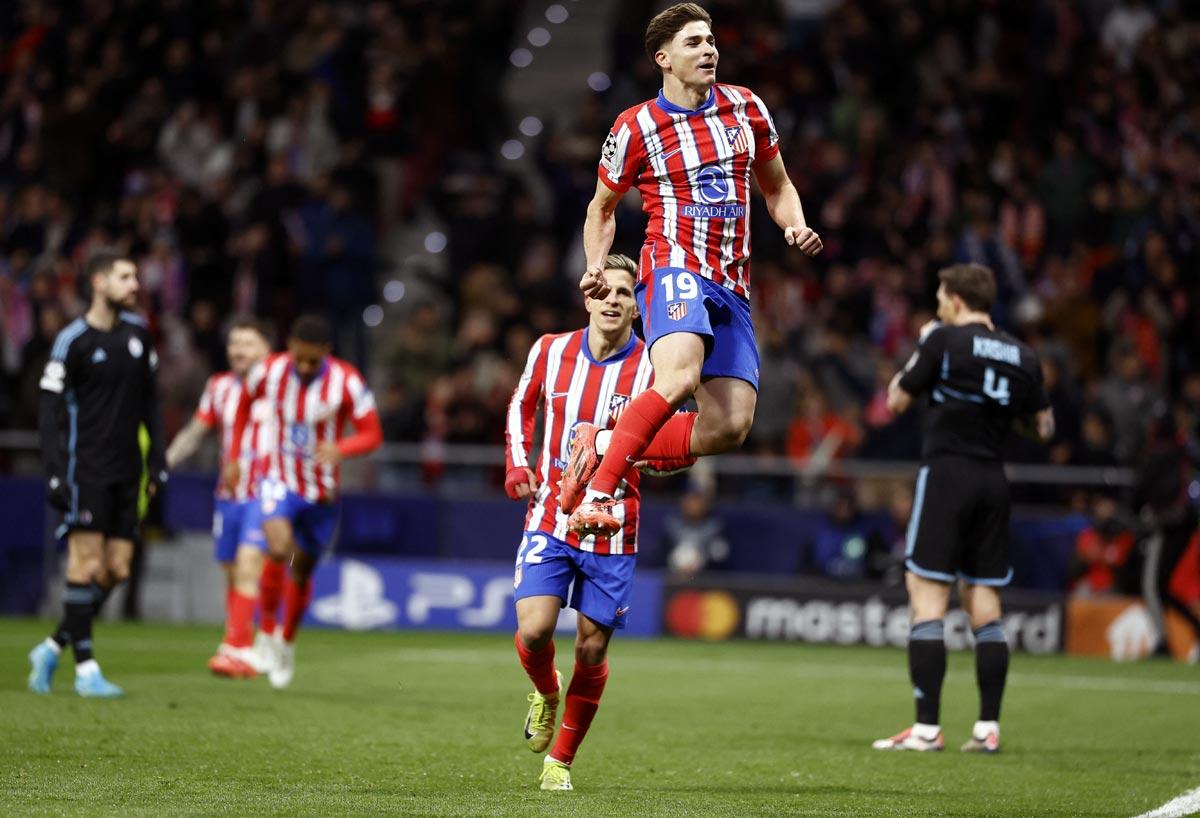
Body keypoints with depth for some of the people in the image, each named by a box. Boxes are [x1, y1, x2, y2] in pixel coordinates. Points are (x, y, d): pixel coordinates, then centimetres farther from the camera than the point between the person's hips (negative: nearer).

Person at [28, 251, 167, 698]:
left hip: (125, 470, 6)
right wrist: (54, 472, -15)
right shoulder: (73, 340, -8)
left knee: (116, 570, 2)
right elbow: (51, 409, -8)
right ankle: (86, 669, -5)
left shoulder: (138, 331, 9)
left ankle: (52, 648, 16)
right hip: (85, 469, -6)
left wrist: (158, 459, 11)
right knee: (88, 565, -9)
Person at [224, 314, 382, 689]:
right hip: (279, 480, -1)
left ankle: (287, 642, 36)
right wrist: (233, 457, 9)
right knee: (278, 548, -26)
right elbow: (244, 404, 11)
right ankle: (267, 630, -6)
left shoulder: (346, 381, -16)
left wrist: (340, 450, -35)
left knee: (301, 570, 11)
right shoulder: (269, 371, -11)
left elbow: (372, 434, -14)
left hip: (322, 490, 1)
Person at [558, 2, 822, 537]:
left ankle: (602, 444, 11)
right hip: (674, 267, -5)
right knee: (679, 377, -35)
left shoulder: (746, 108, 11)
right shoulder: (636, 128, 0)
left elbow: (777, 187, 23)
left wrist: (795, 226, 2)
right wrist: (595, 268, -3)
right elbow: (602, 207, 15)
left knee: (729, 426, -8)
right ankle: (598, 491, -28)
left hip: (731, 285, 5)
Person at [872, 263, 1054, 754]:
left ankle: (927, 728, -10)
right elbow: (1043, 427, 15)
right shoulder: (1022, 357, 9)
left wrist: (919, 351, 16)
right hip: (993, 482, 5)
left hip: (946, 473, -5)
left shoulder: (944, 341, -6)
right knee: (984, 603, 9)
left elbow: (897, 401, 2)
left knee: (927, 598, -5)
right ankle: (988, 727, 6)